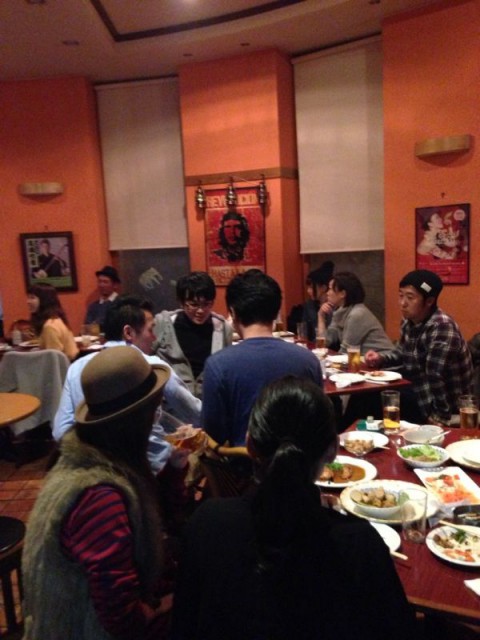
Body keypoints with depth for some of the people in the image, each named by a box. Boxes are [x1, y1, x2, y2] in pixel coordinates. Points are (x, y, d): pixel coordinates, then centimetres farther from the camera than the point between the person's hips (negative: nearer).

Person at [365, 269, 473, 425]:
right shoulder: (408, 321, 0)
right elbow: (403, 352, 19)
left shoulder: (442, 327, -28)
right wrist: (381, 358, 1)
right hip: (421, 392, 8)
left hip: (448, 406, -8)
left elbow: (435, 377, -29)